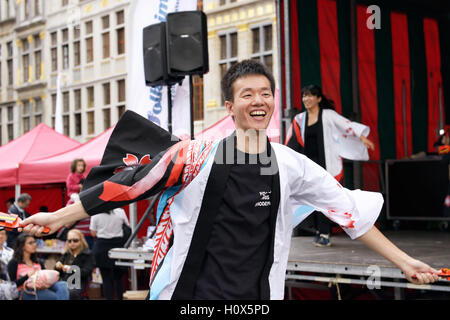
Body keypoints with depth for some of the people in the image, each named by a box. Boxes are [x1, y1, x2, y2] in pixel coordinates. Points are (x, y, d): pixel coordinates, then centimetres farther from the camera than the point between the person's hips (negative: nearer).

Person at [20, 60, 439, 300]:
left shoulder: (292, 166, 3)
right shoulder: (197, 157, -5)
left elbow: (351, 211, 8)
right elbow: (128, 185, -2)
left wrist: (403, 261, 9)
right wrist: (57, 218, -2)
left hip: (256, 297, 2)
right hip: (190, 295, -2)